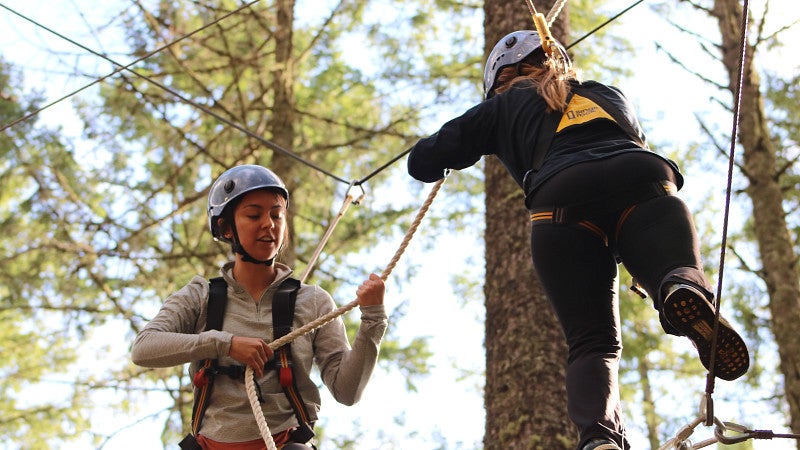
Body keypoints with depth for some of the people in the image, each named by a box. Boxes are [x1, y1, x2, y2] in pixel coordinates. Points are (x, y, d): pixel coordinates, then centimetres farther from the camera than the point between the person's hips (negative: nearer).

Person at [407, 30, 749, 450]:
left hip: (561, 199, -1)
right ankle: (685, 290, -46)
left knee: (592, 343, 1)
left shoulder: (504, 106, 32)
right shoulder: (609, 94, 42)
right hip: (646, 186, 2)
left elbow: (423, 162, 32)